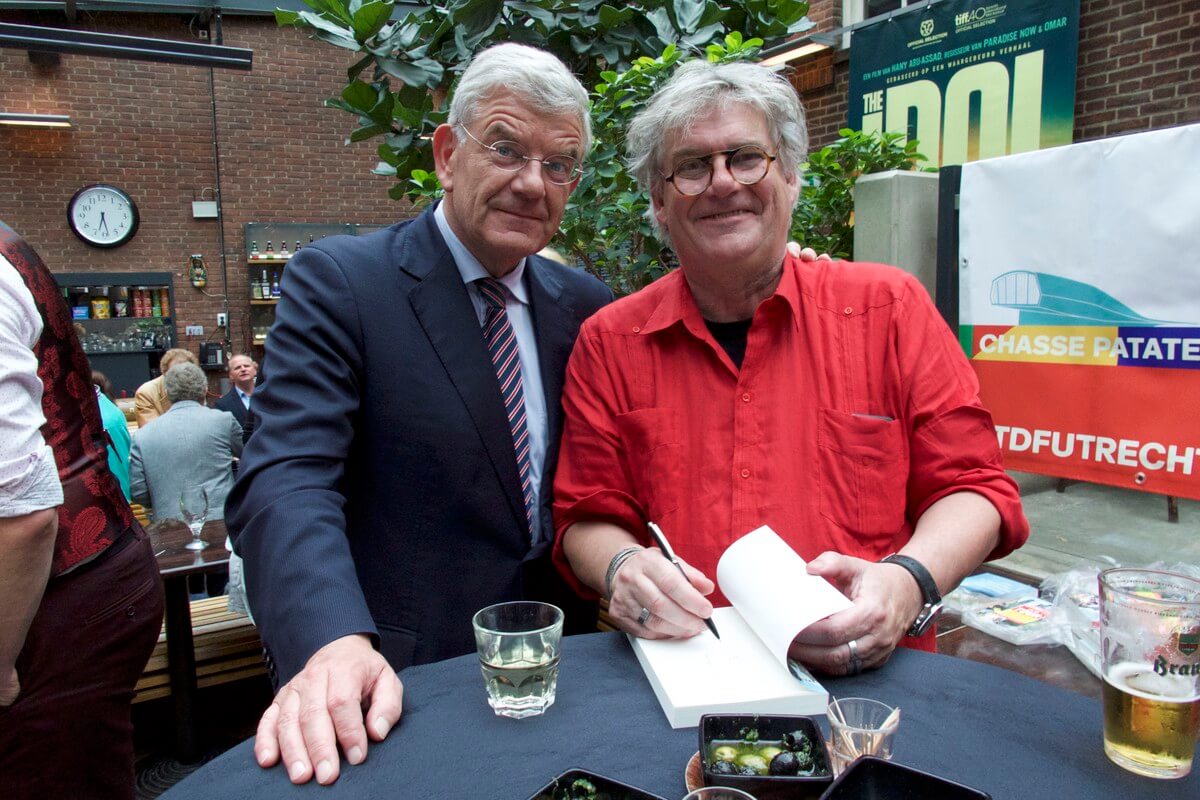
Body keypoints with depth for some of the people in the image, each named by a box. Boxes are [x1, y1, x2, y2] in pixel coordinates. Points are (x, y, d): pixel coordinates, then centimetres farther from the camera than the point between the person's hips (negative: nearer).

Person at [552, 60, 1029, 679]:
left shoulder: (889, 308, 3)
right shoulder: (608, 343, 4)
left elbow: (970, 483, 6)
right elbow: (588, 517, 8)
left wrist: (908, 582, -13)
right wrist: (621, 568, -13)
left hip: (869, 677, 0)